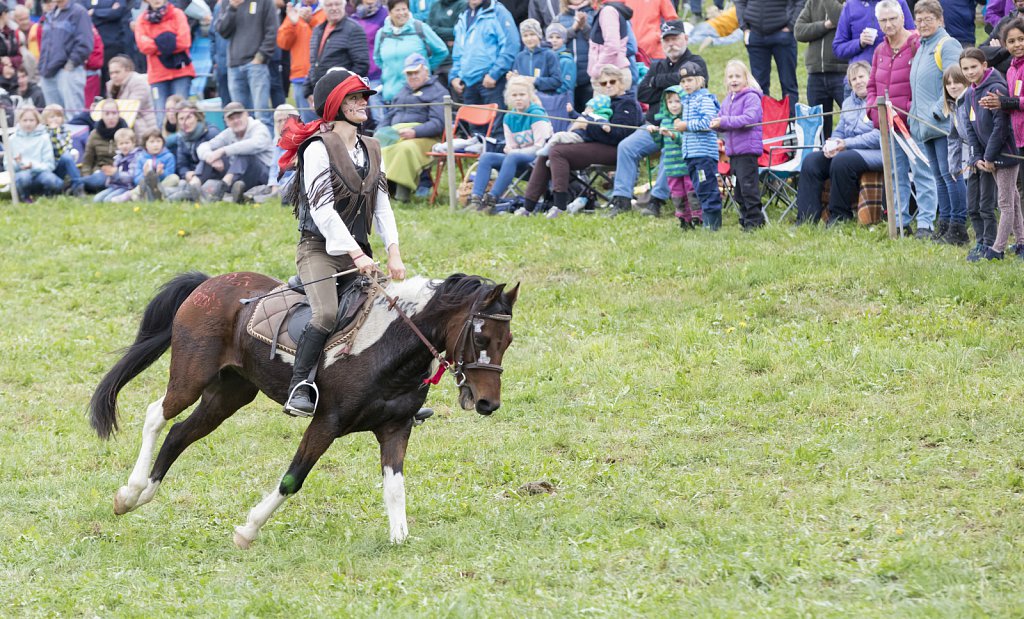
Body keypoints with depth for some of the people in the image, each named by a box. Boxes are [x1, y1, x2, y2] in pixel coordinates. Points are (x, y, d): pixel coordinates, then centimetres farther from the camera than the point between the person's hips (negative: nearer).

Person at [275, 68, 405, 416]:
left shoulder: (370, 150, 13)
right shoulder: (319, 149, -9)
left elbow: (382, 204, 12)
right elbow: (322, 208, -15)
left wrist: (393, 253, 0)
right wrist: (355, 254, -20)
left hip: (358, 251, 7)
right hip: (320, 249, -7)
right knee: (326, 314, -28)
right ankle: (298, 388, -24)